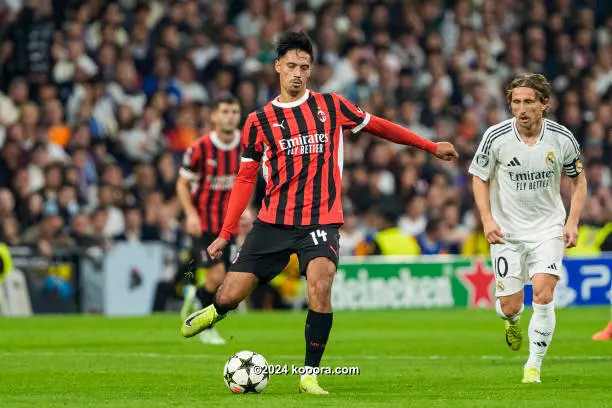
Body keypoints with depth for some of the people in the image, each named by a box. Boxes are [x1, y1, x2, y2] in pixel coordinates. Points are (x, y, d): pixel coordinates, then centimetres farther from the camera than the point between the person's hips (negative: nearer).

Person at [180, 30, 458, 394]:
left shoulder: (331, 105, 6)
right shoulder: (260, 121, 6)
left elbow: (377, 126, 16)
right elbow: (246, 179, 8)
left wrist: (431, 146, 18)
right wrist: (226, 233, 3)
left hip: (321, 221, -1)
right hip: (273, 223, 1)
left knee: (320, 286, -26)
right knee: (231, 295, -2)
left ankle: (310, 375, -15)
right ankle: (215, 312, 37)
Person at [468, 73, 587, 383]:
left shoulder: (562, 139, -10)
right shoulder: (495, 136, -12)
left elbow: (579, 179, 6)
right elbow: (479, 178, 1)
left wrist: (572, 222, -5)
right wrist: (487, 219, -12)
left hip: (548, 228, 0)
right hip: (506, 230, 0)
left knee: (543, 296, -17)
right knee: (510, 306, -1)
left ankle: (534, 366, -1)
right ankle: (512, 320, 39)